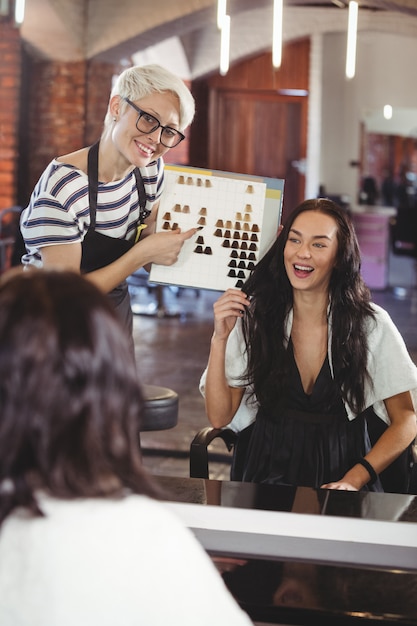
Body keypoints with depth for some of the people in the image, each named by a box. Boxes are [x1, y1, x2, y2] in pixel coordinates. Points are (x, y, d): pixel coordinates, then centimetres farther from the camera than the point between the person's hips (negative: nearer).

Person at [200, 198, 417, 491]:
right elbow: (220, 417, -1)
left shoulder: (371, 324, -3)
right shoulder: (254, 316, 1)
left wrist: (354, 480, -12)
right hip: (270, 473, 1)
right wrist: (220, 339, -12)